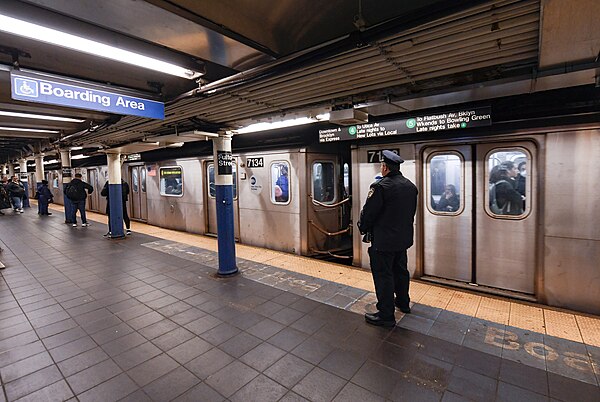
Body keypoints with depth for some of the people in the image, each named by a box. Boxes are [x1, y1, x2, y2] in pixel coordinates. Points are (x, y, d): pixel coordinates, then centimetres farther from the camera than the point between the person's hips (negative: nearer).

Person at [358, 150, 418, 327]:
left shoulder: (381, 186, -21)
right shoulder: (411, 186, 6)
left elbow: (368, 212, -17)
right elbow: (412, 212, 14)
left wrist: (363, 228, 1)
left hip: (383, 240, -8)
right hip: (404, 238, 9)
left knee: (383, 275, 1)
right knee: (401, 270, 23)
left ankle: (386, 315, 11)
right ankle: (403, 302, 41)